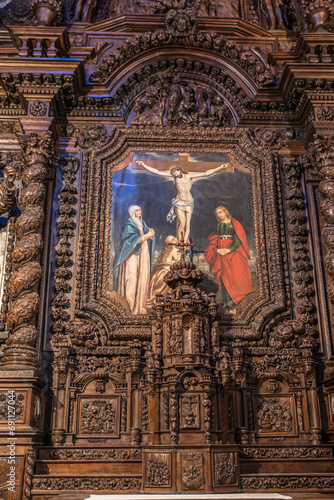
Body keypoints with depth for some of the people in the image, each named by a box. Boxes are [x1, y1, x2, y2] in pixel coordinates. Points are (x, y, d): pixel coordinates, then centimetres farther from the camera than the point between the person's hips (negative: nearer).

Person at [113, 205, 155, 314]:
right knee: (131, 278, -11)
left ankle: (139, 306, 6)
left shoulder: (142, 223, 17)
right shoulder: (129, 225, -4)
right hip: (133, 254, -7)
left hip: (143, 254, 7)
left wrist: (151, 232, -9)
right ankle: (129, 306, -9)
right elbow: (133, 239, -16)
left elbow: (150, 237, 13)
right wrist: (146, 235, -18)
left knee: (142, 278, 2)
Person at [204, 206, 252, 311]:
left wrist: (229, 250, -15)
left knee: (237, 277, -11)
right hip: (221, 254, 2)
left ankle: (238, 302, -7)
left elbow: (238, 240, -3)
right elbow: (214, 240, 12)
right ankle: (230, 305, -6)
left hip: (233, 252, -2)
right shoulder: (218, 225, 16)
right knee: (224, 278, -5)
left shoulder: (234, 224, 5)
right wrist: (217, 250, -6)